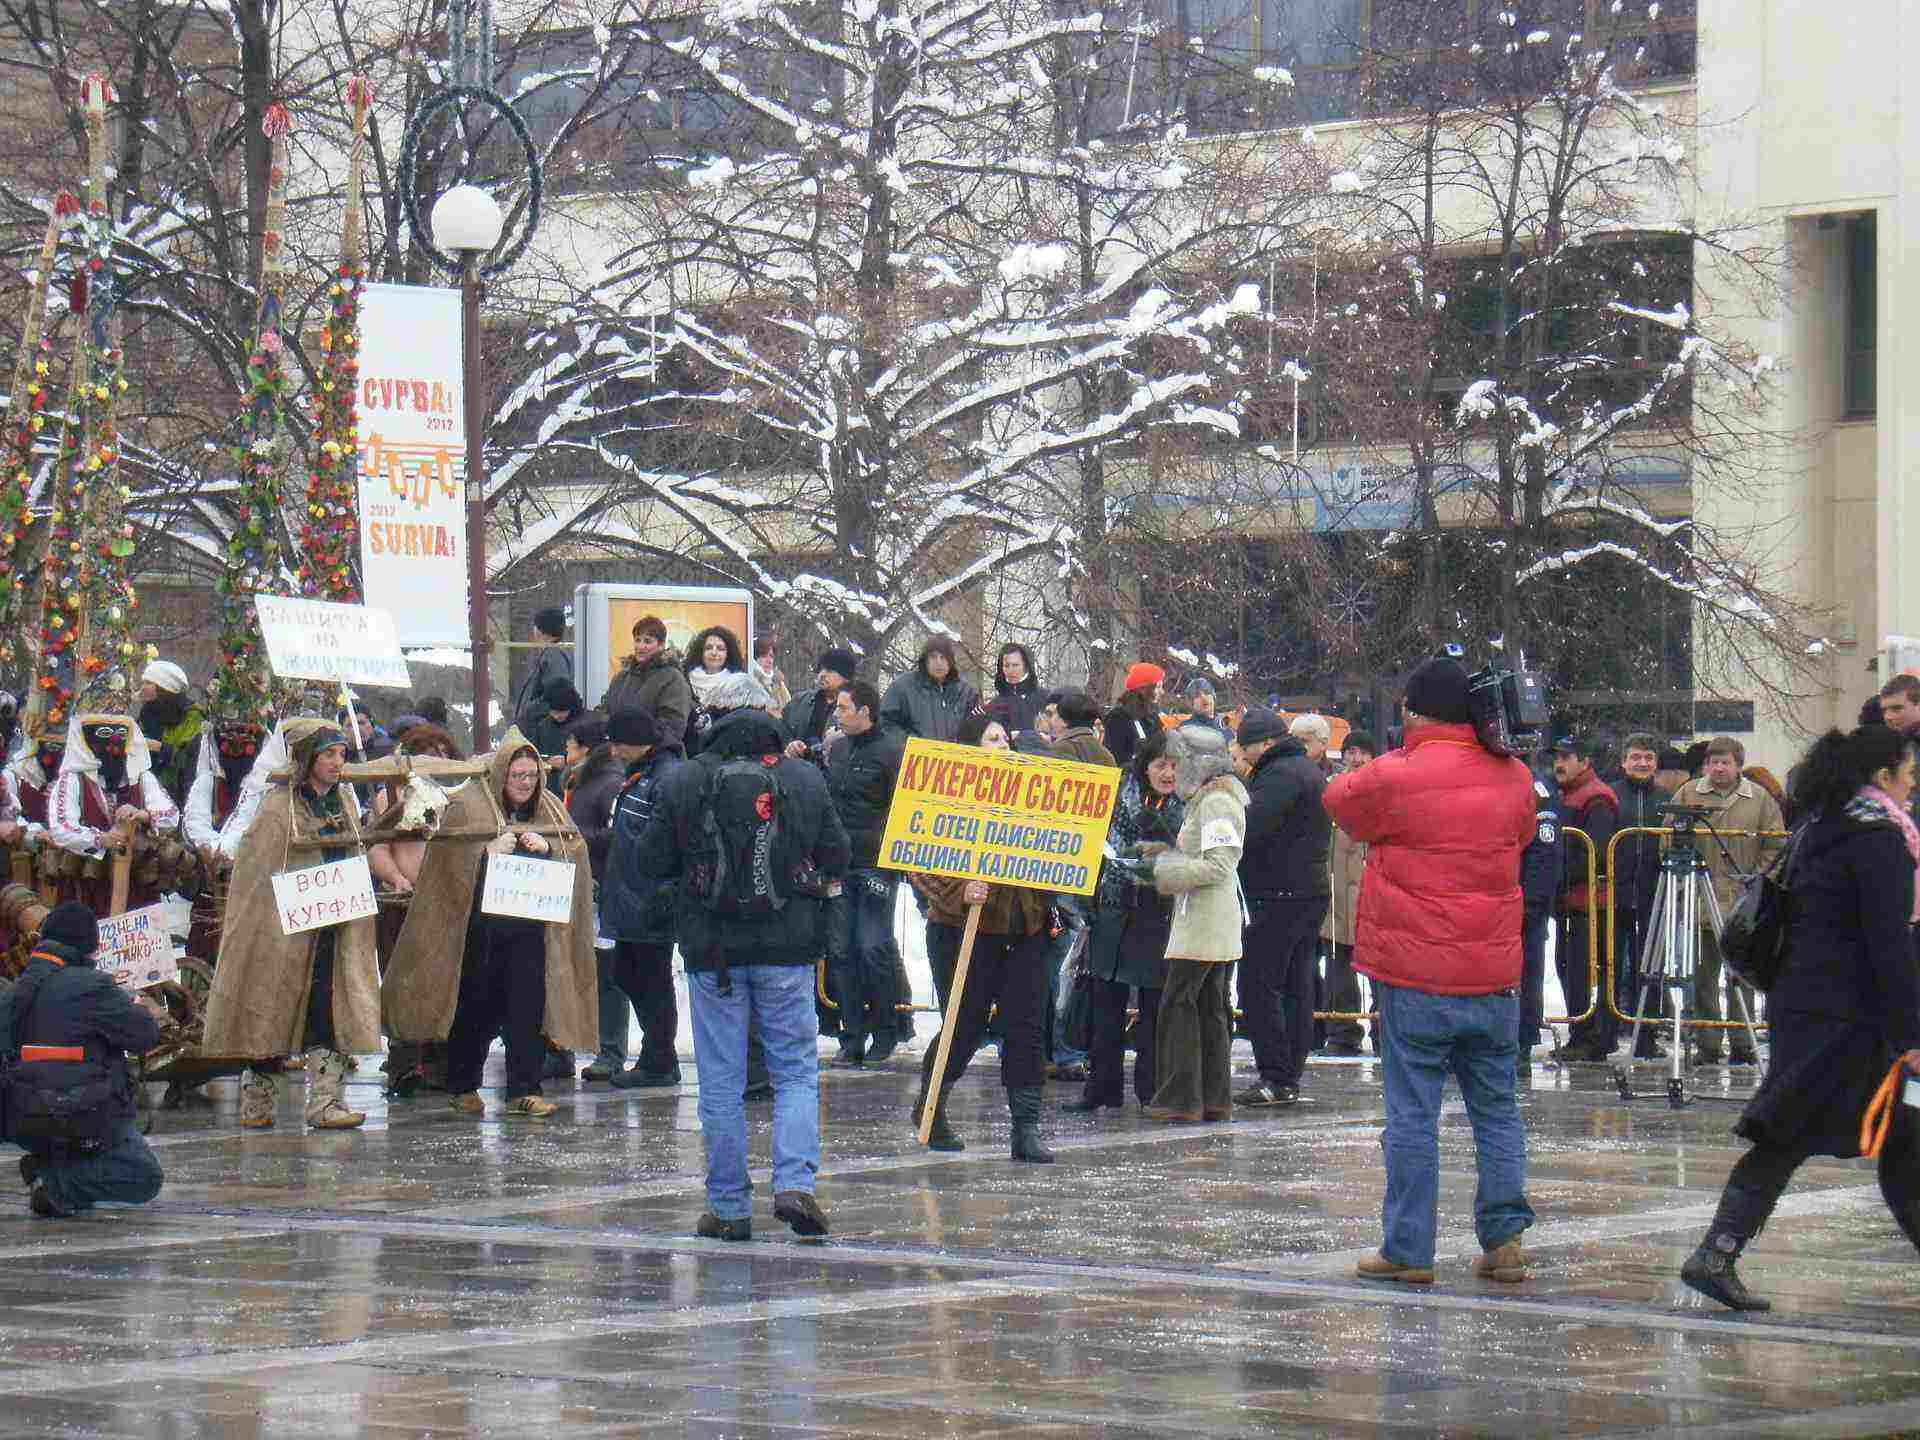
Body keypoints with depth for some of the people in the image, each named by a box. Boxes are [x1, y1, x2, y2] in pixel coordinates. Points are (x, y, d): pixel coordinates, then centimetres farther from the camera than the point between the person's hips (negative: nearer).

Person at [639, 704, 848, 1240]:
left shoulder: (685, 783, -1)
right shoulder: (805, 779, 1)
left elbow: (650, 864, 2)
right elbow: (836, 857, 6)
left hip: (711, 949, 0)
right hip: (788, 949, 0)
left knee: (721, 1084, 6)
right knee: (797, 1071, 8)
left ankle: (729, 1208, 8)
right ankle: (795, 1184, -11)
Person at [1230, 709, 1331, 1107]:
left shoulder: (1280, 775, -14)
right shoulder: (1310, 771, 19)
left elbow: (1250, 829, -24)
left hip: (1278, 896, -10)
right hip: (1312, 891, 10)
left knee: (1258, 985, -8)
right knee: (1296, 986, 11)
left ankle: (1276, 1077, -11)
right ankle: (1291, 1075, 12)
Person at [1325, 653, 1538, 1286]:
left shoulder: (1396, 778, -11)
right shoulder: (1514, 778, 3)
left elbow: (1339, 800, 8)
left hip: (1415, 978, -4)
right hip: (1494, 976, 4)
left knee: (1411, 1115, 1)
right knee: (1496, 1109, 13)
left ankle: (1408, 1250, 3)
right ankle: (1505, 1236, 9)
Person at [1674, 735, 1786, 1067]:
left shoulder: (1760, 799, 6)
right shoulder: (1688, 795, 6)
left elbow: (1775, 847, 7)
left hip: (1744, 906, 0)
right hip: (1698, 905, 0)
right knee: (1702, 978, 3)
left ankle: (1742, 1045, 11)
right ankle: (1707, 1045, 9)